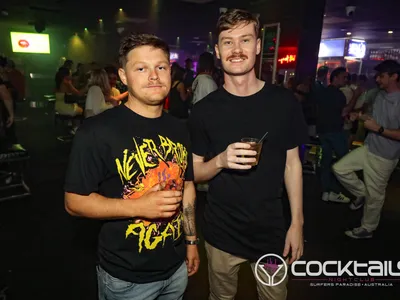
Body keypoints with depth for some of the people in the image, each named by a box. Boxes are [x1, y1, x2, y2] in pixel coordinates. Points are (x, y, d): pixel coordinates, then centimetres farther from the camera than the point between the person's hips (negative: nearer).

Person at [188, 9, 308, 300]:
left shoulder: (284, 101, -7)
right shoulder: (204, 109, -9)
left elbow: (292, 163, 0)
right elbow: (193, 172, -4)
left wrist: (297, 222, -2)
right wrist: (221, 161, -25)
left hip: (271, 230, 1)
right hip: (222, 233, 0)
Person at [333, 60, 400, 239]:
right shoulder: (380, 95, 2)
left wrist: (378, 129, -24)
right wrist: (360, 116, 5)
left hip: (384, 157, -7)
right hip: (368, 148, 7)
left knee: (374, 196, 8)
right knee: (340, 168, 7)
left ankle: (367, 229, 29)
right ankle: (361, 193, 27)